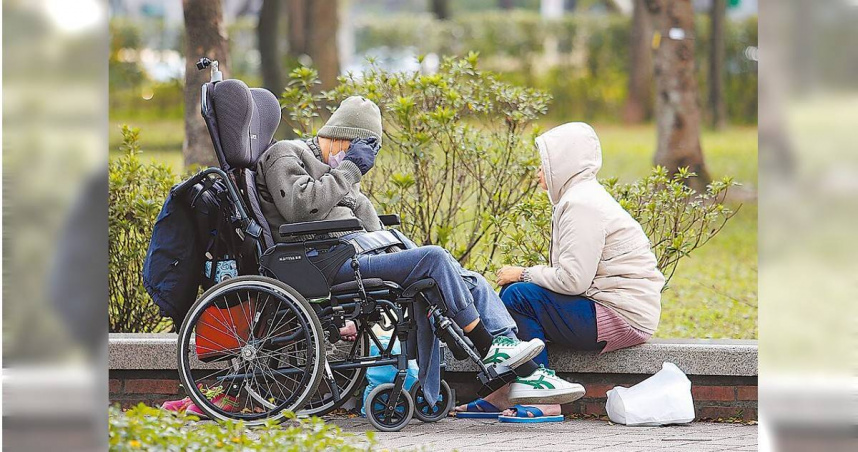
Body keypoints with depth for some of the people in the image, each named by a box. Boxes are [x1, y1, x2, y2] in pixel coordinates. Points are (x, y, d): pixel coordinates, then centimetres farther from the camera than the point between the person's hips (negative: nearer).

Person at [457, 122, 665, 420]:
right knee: (512, 290, 8)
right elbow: (574, 274, 16)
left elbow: (572, 279, -23)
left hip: (622, 317, -11)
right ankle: (506, 391, 3)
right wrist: (524, 276, 5)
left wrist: (524, 274, -8)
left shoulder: (582, 205, -16)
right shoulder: (580, 197, 18)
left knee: (518, 296, -17)